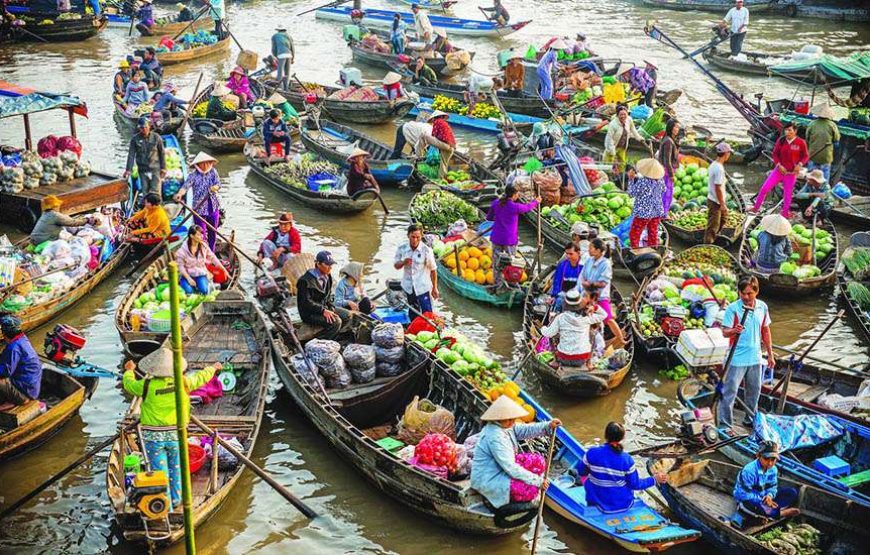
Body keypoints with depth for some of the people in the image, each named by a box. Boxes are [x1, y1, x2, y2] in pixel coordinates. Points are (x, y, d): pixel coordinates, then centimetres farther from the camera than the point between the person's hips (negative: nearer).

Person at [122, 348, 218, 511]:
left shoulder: (147, 385, -14)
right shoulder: (183, 383, -9)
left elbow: (128, 384, 6)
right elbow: (201, 377, 9)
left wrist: (129, 370, 28)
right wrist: (213, 369, 30)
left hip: (153, 437, -2)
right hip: (175, 435, 2)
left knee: (159, 472, 5)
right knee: (175, 468, 21)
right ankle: (175, 500, 34)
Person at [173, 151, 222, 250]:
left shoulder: (213, 172, 2)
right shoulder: (193, 175, -10)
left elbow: (218, 184, -6)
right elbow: (186, 186, -23)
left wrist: (214, 187, -31)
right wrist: (180, 194, -45)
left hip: (213, 207, 4)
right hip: (199, 208, -4)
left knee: (213, 233, 14)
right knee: (201, 234, -3)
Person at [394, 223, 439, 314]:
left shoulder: (426, 250, -15)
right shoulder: (402, 248, -6)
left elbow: (433, 270, -8)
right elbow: (396, 266, 4)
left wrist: (434, 288, -5)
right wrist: (403, 262, -19)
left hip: (423, 287, -4)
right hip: (408, 287, 4)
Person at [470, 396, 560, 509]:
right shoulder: (495, 437, -30)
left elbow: (525, 430, 0)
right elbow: (511, 469, -29)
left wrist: (548, 426, -17)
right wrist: (538, 481, -23)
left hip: (500, 470, 11)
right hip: (488, 481, -10)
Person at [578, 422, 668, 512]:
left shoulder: (592, 453, -20)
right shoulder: (627, 459, -20)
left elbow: (581, 472, -2)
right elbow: (635, 485, -10)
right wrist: (654, 479, 5)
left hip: (600, 502, -1)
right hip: (624, 504, 1)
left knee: (586, 479, 28)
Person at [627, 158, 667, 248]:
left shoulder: (642, 182, -23)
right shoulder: (660, 180, -4)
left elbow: (631, 194, -12)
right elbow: (663, 190, 16)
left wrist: (632, 180, -5)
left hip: (643, 212, -6)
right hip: (657, 211, 6)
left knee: (634, 234, 6)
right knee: (653, 233, 16)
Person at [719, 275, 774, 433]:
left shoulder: (762, 307, 2)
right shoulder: (733, 308, -13)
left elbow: (766, 331, 12)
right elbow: (724, 332, -14)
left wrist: (770, 355, 15)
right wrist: (734, 331, -37)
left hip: (755, 358, 5)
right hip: (737, 359, -5)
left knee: (754, 390, 18)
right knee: (729, 391, -4)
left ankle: (750, 419, 36)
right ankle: (724, 424, 2)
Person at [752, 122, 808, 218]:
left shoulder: (801, 142, -10)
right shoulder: (781, 140, -4)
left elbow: (806, 156, 0)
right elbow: (775, 154, 3)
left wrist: (800, 164, -18)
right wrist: (779, 165, -11)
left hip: (791, 173, -2)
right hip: (779, 170, 2)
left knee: (787, 194, 7)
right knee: (764, 188, -3)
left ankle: (785, 213, 24)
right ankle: (756, 208, 12)